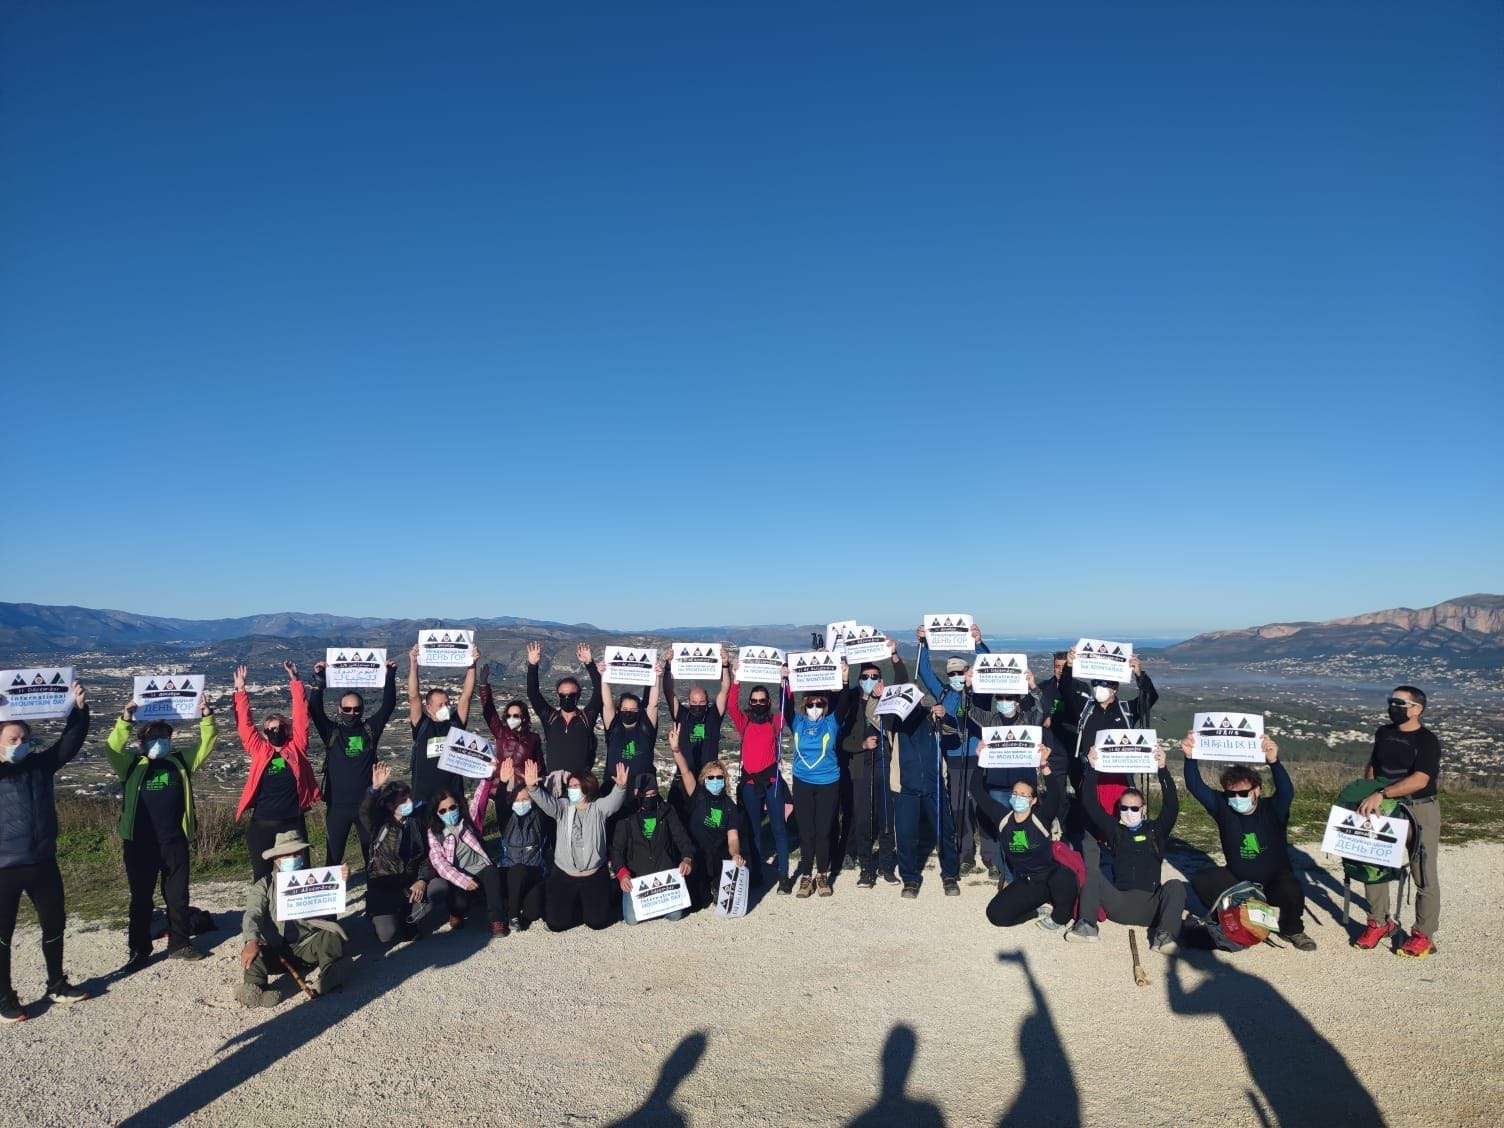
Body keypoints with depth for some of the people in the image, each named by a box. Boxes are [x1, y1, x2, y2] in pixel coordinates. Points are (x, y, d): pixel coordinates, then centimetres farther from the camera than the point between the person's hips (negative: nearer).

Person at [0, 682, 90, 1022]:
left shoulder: (40, 764, 2)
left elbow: (70, 742, -2)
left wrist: (79, 708, -17)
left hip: (44, 863, 4)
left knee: (55, 925, 15)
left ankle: (57, 985, 32)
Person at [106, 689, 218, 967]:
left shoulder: (181, 762, 9)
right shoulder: (133, 765, 4)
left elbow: (206, 745, 5)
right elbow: (112, 749, -11)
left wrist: (206, 717, -10)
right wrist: (125, 721, -24)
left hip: (175, 841, 2)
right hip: (140, 842, -2)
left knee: (177, 895, 10)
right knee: (141, 898, 9)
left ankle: (179, 944, 21)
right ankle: (139, 949, 20)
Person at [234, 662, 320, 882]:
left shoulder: (296, 747, 3)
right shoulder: (259, 751, 5)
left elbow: (301, 717, -1)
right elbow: (245, 725, 4)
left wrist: (295, 682, -3)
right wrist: (241, 690, -1)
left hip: (293, 823, -1)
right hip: (262, 825, 1)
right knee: (261, 875, 10)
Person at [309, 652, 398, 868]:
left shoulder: (370, 729, 3)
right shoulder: (331, 732, 1)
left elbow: (388, 705, -2)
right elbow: (315, 709, -9)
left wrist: (390, 676, -10)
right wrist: (319, 680, -18)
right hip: (337, 804, -1)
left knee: (372, 853, 9)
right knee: (334, 855, 7)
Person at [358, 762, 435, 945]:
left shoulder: (418, 821, 1)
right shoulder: (380, 824, -6)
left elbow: (429, 855, -2)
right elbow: (363, 813, -29)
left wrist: (422, 880, -19)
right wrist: (375, 788, -46)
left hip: (411, 883, 3)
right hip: (383, 886, -3)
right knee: (388, 934, -21)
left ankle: (404, 918, 3)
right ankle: (380, 915, 17)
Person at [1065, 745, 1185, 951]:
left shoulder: (1156, 830, 13)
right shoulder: (1115, 830, 15)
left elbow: (1172, 806, -2)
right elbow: (1090, 805, 5)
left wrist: (1162, 769, -13)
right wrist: (1092, 768, -4)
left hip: (1150, 906, -1)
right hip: (1118, 904, 1)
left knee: (1175, 885, -25)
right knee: (1091, 870, -17)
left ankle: (1164, 935, -41)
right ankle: (1087, 925, -30)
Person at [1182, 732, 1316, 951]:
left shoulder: (1273, 810, -17)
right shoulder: (1222, 808, -10)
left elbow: (1287, 791, -38)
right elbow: (1196, 787, -21)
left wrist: (1273, 762, -56)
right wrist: (1190, 758, -38)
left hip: (1274, 883, -2)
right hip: (1238, 881, 3)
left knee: (1292, 890, -34)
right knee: (1201, 880, -20)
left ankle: (1292, 930, -2)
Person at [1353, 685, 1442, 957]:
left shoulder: (1427, 740, -13)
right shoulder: (1383, 733, 7)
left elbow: (1420, 780, -25)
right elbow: (1371, 766, 18)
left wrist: (1381, 794, -31)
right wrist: (1367, 796, 3)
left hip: (1420, 811, -6)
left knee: (1424, 874, 1)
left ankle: (1424, 935, 11)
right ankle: (1379, 922, 20)